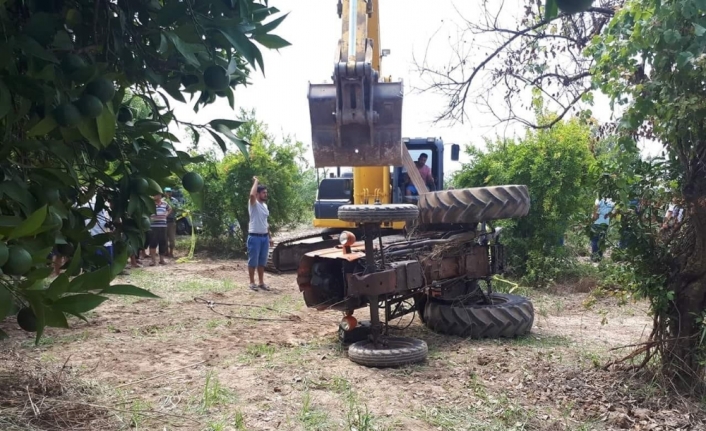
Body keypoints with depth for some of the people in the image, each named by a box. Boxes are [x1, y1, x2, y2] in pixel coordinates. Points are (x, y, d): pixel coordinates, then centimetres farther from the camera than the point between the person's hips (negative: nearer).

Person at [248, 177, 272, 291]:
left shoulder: (265, 205, 14)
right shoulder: (254, 204, -9)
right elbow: (252, 194, -34)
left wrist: (269, 237, 18)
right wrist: (256, 181, -19)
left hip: (264, 237, 7)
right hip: (254, 237, -7)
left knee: (262, 261, 12)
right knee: (253, 261, 1)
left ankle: (261, 282, 19)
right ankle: (252, 282, 10)